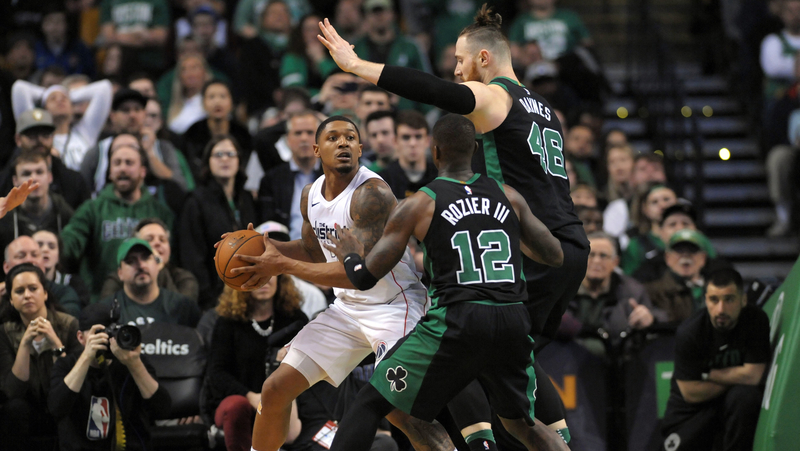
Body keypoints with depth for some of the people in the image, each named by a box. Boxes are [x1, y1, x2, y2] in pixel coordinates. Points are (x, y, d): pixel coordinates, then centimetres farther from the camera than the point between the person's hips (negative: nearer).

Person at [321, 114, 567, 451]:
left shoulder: (419, 205, 3)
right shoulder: (508, 197, 13)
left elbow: (364, 278, 4)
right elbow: (555, 257, 20)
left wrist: (350, 256, 28)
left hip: (455, 325, -4)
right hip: (512, 322, 4)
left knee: (369, 404, 8)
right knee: (520, 424, 25)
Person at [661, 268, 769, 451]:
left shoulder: (756, 320, -17)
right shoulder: (689, 333, -20)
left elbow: (752, 376, -19)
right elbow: (692, 393, -17)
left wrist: (708, 375, -14)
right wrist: (736, 378, -12)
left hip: (734, 403, 0)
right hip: (693, 409, 0)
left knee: (745, 395, -34)